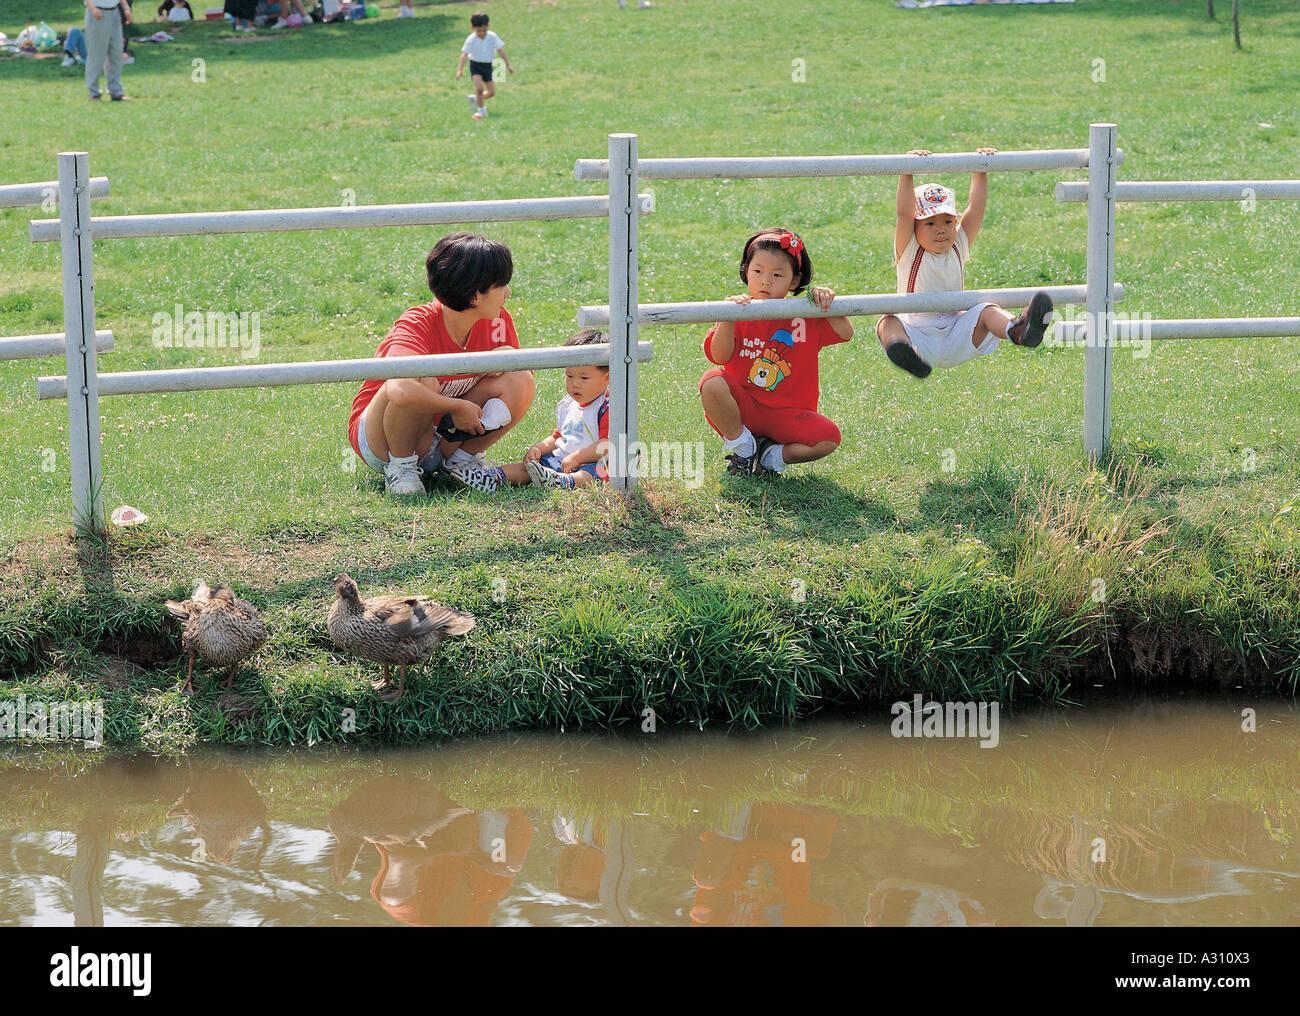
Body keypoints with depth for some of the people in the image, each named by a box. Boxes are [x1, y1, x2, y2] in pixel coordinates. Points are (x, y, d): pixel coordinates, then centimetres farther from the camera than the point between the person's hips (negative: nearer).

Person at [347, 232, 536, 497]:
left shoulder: (497, 322, -8)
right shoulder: (417, 325, -29)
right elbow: (400, 390, -47)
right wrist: (458, 407, -33)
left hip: (445, 438, 6)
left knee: (521, 382, -13)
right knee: (423, 381, -38)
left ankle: (461, 459, 3)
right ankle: (400, 466, -13)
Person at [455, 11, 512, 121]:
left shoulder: (492, 37, -12)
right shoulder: (471, 39, -18)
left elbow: (501, 50, -7)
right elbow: (464, 54, -20)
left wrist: (508, 65, -8)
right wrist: (460, 69, -30)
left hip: (487, 65, 3)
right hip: (475, 65, -3)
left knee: (491, 92, 4)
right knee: (479, 87, -23)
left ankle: (475, 99, 32)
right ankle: (481, 110, -4)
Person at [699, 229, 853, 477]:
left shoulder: (805, 317, 2)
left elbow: (845, 333, -4)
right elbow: (719, 357, -16)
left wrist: (824, 300, -18)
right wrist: (728, 318, -31)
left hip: (787, 414, 1)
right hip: (742, 408, -1)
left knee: (829, 438, -25)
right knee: (712, 383, -31)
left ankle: (771, 456, -1)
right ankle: (743, 448, -8)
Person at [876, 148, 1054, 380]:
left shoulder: (958, 247, 11)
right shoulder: (910, 252, 0)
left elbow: (976, 209, 2)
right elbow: (904, 214, -16)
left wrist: (980, 173, -7)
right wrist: (907, 174, -25)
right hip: (918, 336, -3)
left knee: (986, 311, -22)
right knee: (889, 322, -31)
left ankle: (1018, 331, -55)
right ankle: (899, 346, -67)